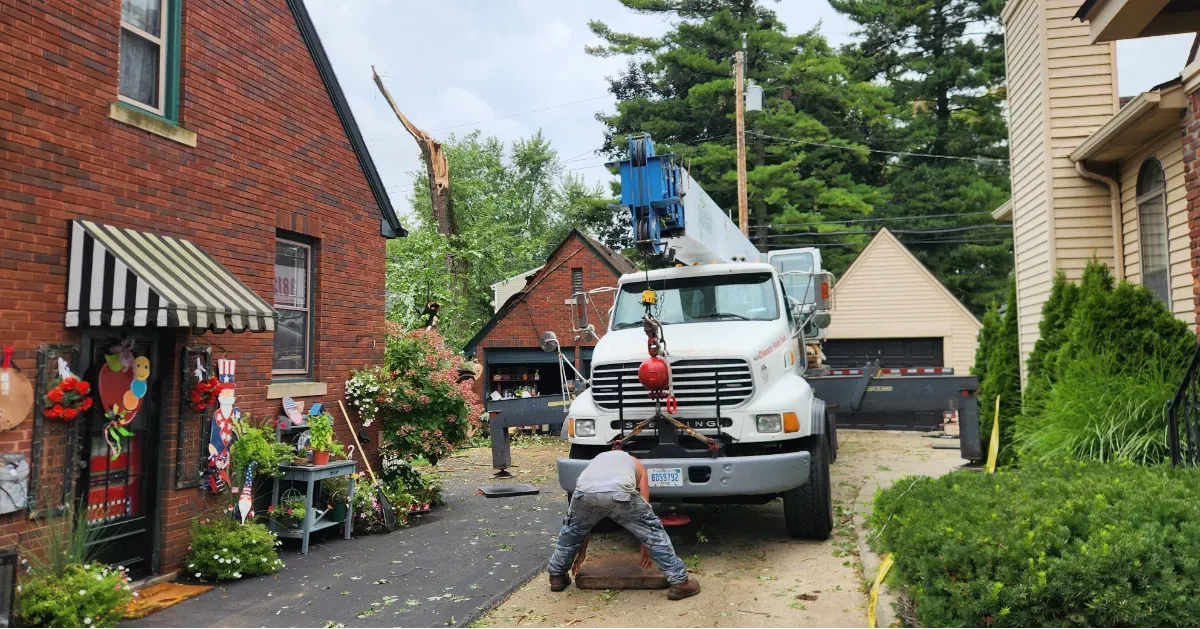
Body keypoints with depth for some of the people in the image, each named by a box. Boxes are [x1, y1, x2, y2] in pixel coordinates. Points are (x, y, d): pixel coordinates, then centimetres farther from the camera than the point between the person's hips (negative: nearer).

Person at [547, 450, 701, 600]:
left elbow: (583, 523, 46)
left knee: (571, 529, 34)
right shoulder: (636, 465, 40)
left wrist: (582, 552, 54)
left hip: (585, 491, 2)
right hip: (620, 493, -2)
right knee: (653, 531, 19)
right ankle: (680, 582, 19)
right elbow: (644, 507, 33)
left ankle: (557, 576, 41)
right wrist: (645, 546, 42)